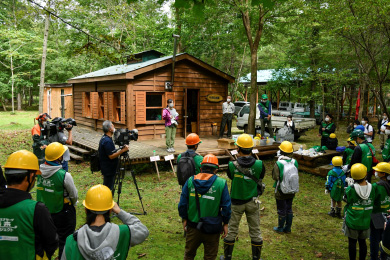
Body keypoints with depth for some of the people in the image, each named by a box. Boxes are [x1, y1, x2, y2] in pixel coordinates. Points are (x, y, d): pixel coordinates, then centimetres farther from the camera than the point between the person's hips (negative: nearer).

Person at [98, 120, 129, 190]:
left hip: (107, 168, 10)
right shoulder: (107, 141, -23)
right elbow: (111, 156, -24)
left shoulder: (104, 138, 10)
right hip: (109, 169, -10)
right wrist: (123, 150, -23)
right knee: (108, 188, 0)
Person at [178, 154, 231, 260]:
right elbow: (226, 206, -7)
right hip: (212, 228, -2)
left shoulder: (190, 181, -4)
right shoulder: (221, 183, -9)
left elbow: (182, 204, -1)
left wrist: (184, 219, 11)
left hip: (193, 226, 2)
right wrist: (225, 223, 5)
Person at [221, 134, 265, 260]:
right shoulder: (259, 165, -16)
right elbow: (260, 178, 2)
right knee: (255, 231, 16)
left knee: (231, 231, 15)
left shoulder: (232, 165, -20)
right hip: (253, 202, 1)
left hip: (236, 202, -1)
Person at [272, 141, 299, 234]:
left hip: (281, 192, -4)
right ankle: (288, 228, 31)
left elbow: (275, 177, -18)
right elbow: (296, 175, 0)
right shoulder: (295, 162, -10)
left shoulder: (279, 163, -24)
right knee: (289, 209, 19)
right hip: (292, 191, 4)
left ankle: (280, 228, 26)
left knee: (281, 210, 11)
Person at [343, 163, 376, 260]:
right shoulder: (371, 188, -12)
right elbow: (372, 202, 2)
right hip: (365, 222, 3)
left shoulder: (350, 190, -22)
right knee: (362, 242, 20)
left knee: (352, 243, 12)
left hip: (352, 222, -3)